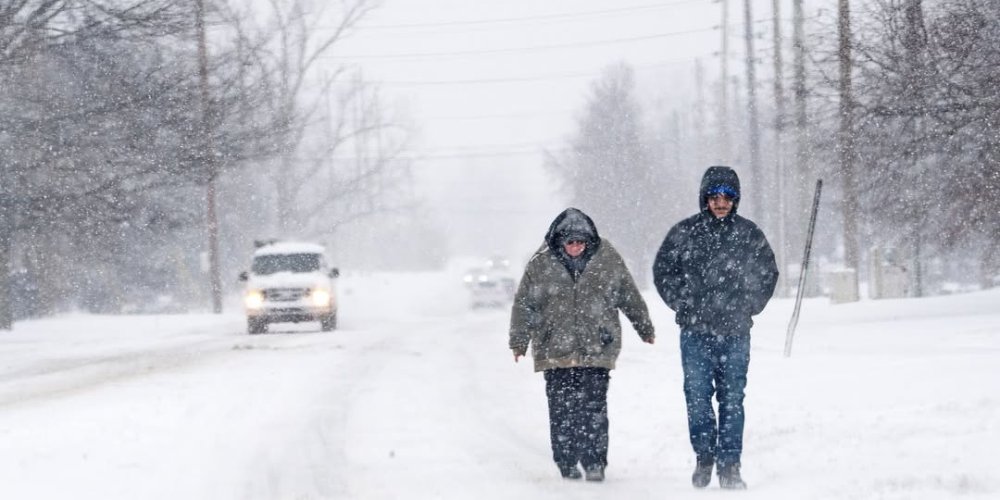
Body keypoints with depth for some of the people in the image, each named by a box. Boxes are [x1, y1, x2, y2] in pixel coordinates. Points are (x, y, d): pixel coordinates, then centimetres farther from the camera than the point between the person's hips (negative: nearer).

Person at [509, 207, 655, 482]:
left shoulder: (607, 259, 2)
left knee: (594, 407, -6)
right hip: (556, 350, 0)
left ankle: (594, 463, 1)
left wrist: (645, 328, 22)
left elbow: (630, 297, 14)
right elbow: (524, 304, 6)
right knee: (562, 408, 0)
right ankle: (567, 464, 9)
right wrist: (519, 341, 3)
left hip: (597, 349, 0)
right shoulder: (541, 264, 0)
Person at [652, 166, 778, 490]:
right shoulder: (684, 233, 1)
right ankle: (704, 457, 13)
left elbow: (768, 274, 16)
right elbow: (663, 270, 10)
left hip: (735, 333, 0)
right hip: (696, 332, 0)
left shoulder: (749, 235, 4)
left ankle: (730, 464, 5)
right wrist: (684, 305, 3)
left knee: (732, 399, 1)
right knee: (698, 397, -1)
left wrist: (749, 307, 7)